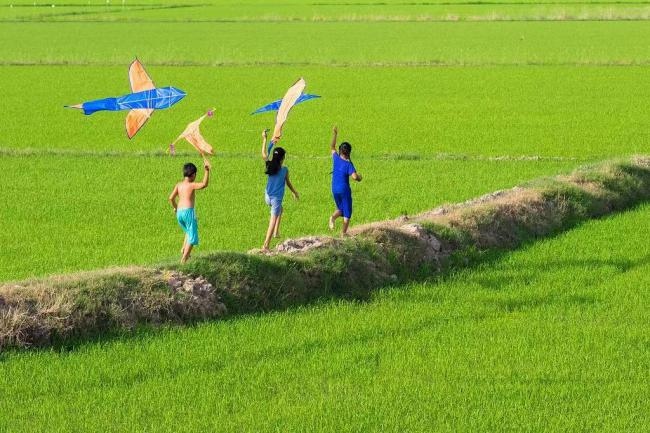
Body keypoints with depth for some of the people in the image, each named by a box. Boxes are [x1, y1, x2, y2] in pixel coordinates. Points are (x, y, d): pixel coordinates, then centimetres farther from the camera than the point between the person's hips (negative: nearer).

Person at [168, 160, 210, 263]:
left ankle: (183, 250, 12)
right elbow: (204, 184, -22)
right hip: (188, 211, -6)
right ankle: (184, 259, -7)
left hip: (179, 213, 6)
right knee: (192, 237, 1)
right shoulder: (192, 185, -6)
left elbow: (171, 198, 10)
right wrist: (207, 171, -22)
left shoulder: (178, 185, 10)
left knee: (189, 232, 29)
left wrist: (175, 207, 27)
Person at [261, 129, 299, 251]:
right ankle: (266, 245, -9)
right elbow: (288, 183, 0)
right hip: (277, 198, -5)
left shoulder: (269, 166, -6)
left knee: (279, 209, 34)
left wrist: (264, 139, 13)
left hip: (268, 197, 5)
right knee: (273, 221, -2)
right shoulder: (284, 170, -13)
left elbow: (264, 154, 8)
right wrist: (295, 192, 17)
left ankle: (276, 232, 30)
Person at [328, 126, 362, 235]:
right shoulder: (348, 164, -16)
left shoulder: (336, 158, -3)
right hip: (344, 190, -5)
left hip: (335, 190, 5)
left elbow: (332, 147, 15)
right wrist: (359, 177, -4)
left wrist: (334, 134, 20)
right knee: (347, 212, 9)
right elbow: (355, 177, -27)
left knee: (340, 209, 22)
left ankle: (333, 217, -10)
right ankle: (344, 232, 6)